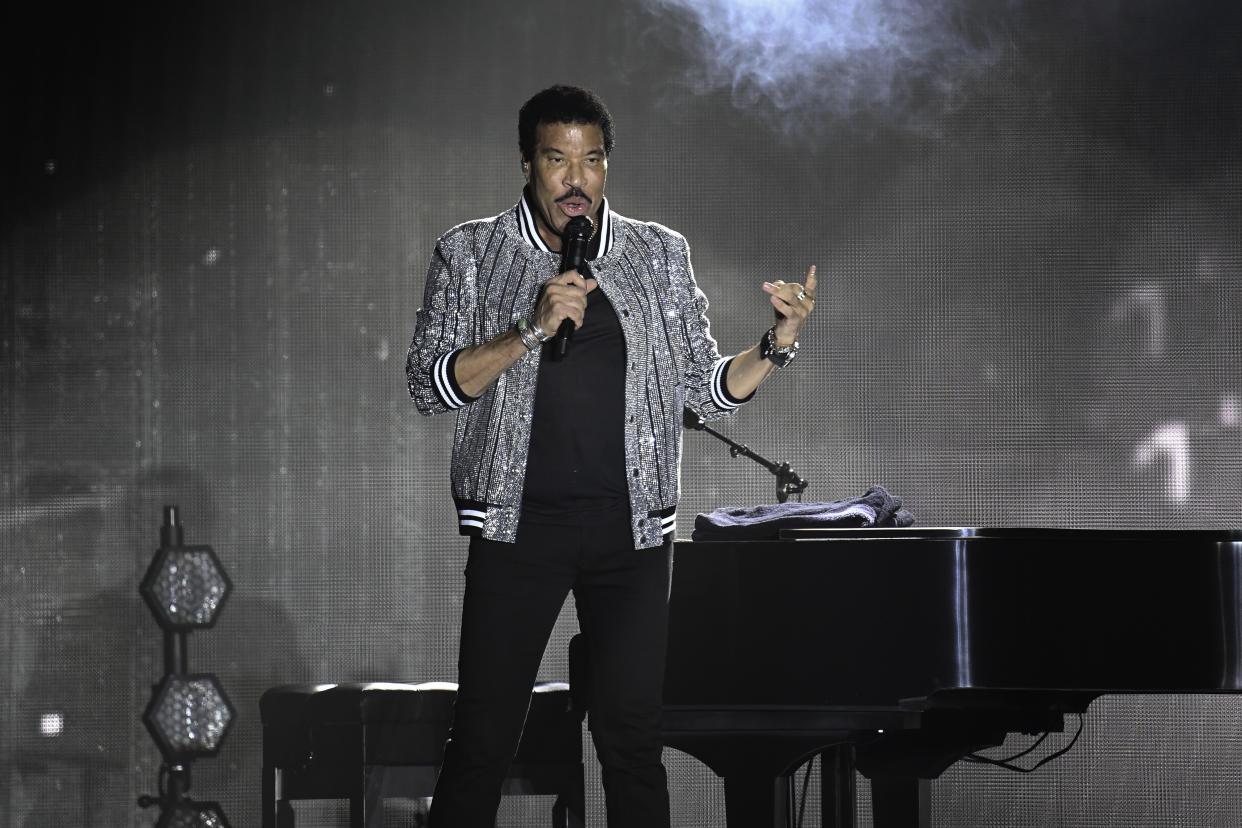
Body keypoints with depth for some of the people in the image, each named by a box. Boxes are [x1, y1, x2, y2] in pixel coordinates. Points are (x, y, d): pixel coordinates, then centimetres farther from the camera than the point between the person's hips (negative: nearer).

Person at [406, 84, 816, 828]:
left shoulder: (660, 256, 9)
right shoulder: (470, 255, 4)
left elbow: (708, 389, 10)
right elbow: (429, 384, -5)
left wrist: (775, 347, -8)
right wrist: (531, 331, -18)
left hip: (632, 528, 2)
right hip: (520, 522, -1)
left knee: (633, 738, 1)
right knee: (483, 739, -3)